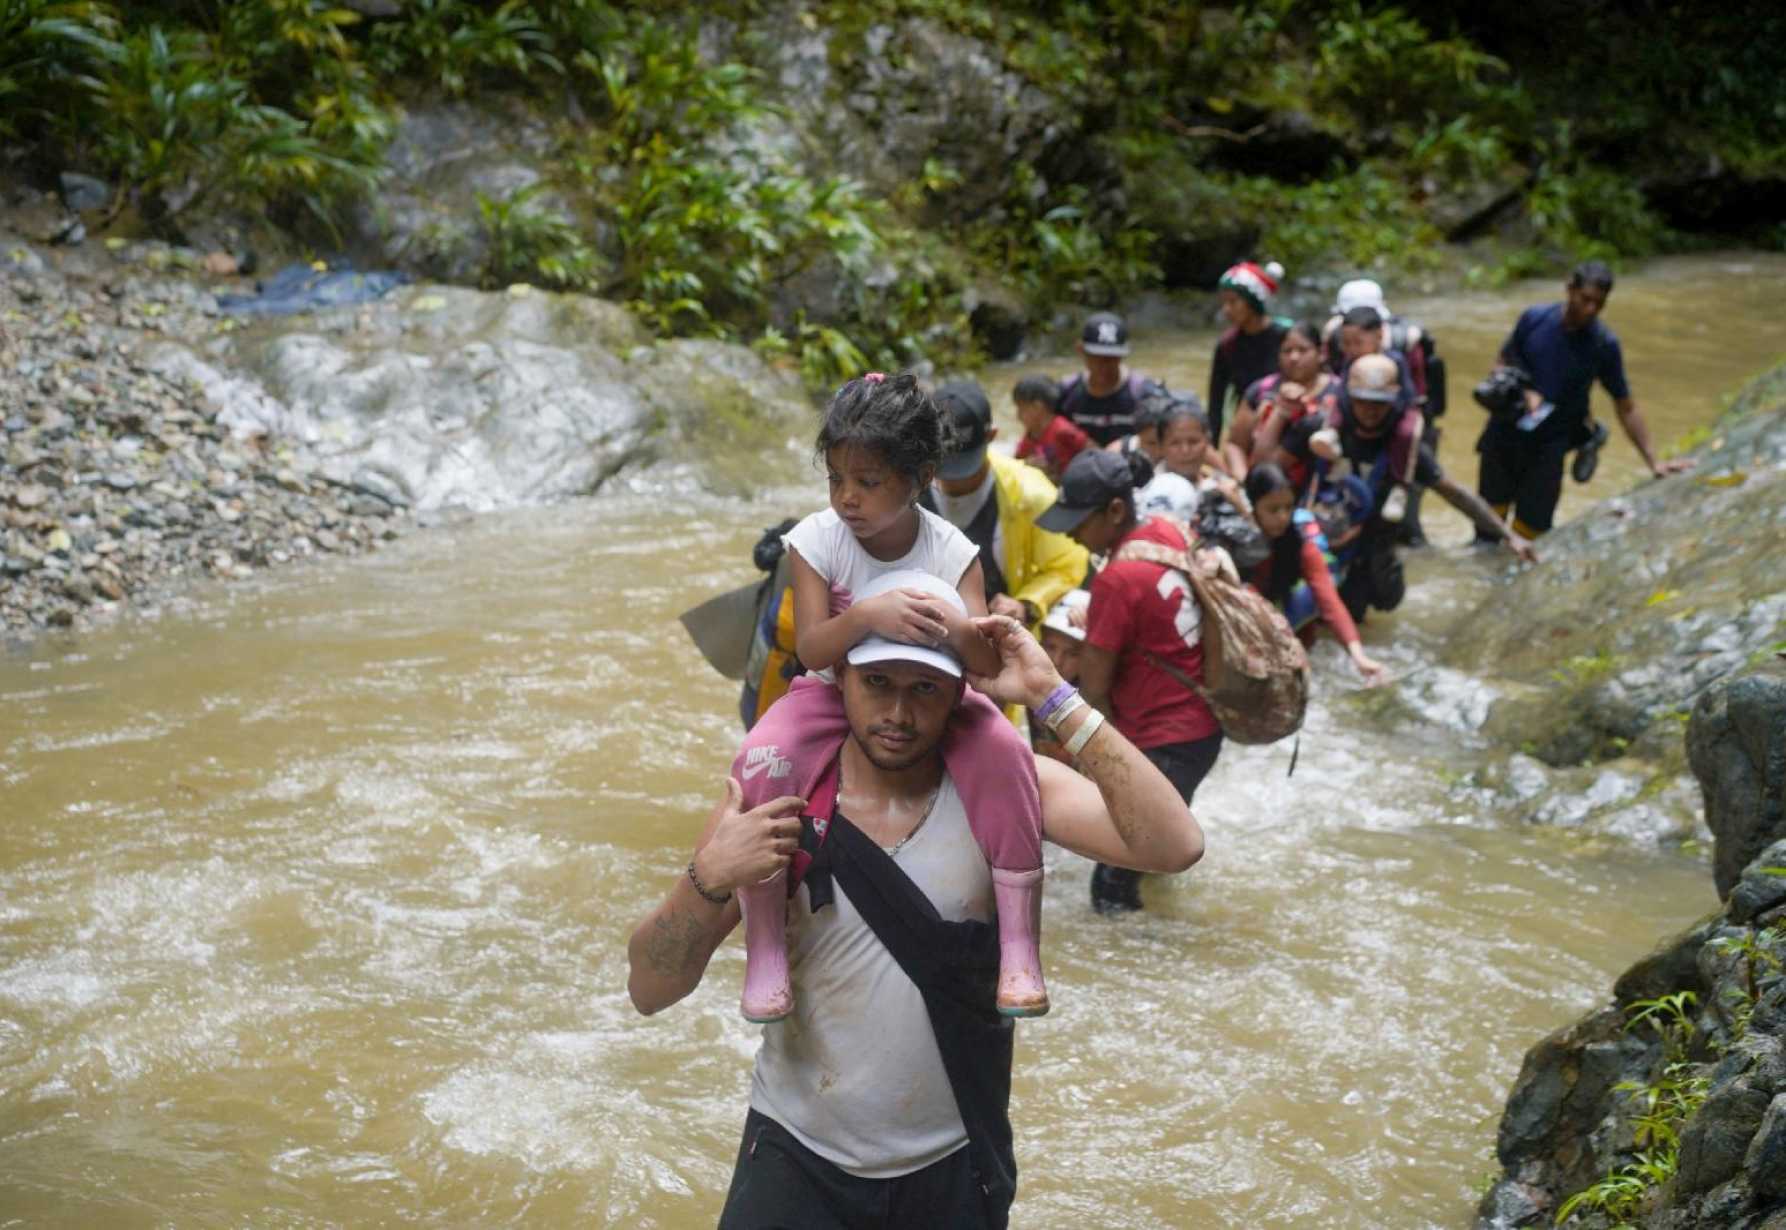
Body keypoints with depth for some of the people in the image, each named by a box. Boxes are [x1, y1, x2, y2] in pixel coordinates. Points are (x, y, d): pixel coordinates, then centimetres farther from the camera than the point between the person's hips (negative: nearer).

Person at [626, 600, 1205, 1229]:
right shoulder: (777, 799, -10)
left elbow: (1173, 846, -25)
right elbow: (649, 990, -10)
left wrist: (1053, 697, -25)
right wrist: (708, 879, -29)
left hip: (953, 1169, 1)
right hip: (797, 1157, -1)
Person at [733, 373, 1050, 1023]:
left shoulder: (951, 550, -16)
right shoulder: (817, 540, -16)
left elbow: (990, 664, -23)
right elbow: (811, 649, -26)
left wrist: (957, 627, -48)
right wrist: (867, 614, -47)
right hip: (833, 695, 0)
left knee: (1005, 752, -29)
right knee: (760, 762, -31)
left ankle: (1018, 946, -18)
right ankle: (764, 950, -16)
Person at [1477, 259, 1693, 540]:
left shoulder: (1605, 345, -8)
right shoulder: (1534, 318, -6)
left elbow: (1626, 408, -2)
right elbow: (1503, 365, 5)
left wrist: (1654, 462, -5)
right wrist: (1524, 393, -16)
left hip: (1550, 446, -1)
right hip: (1506, 434, 1)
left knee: (1528, 532, -7)